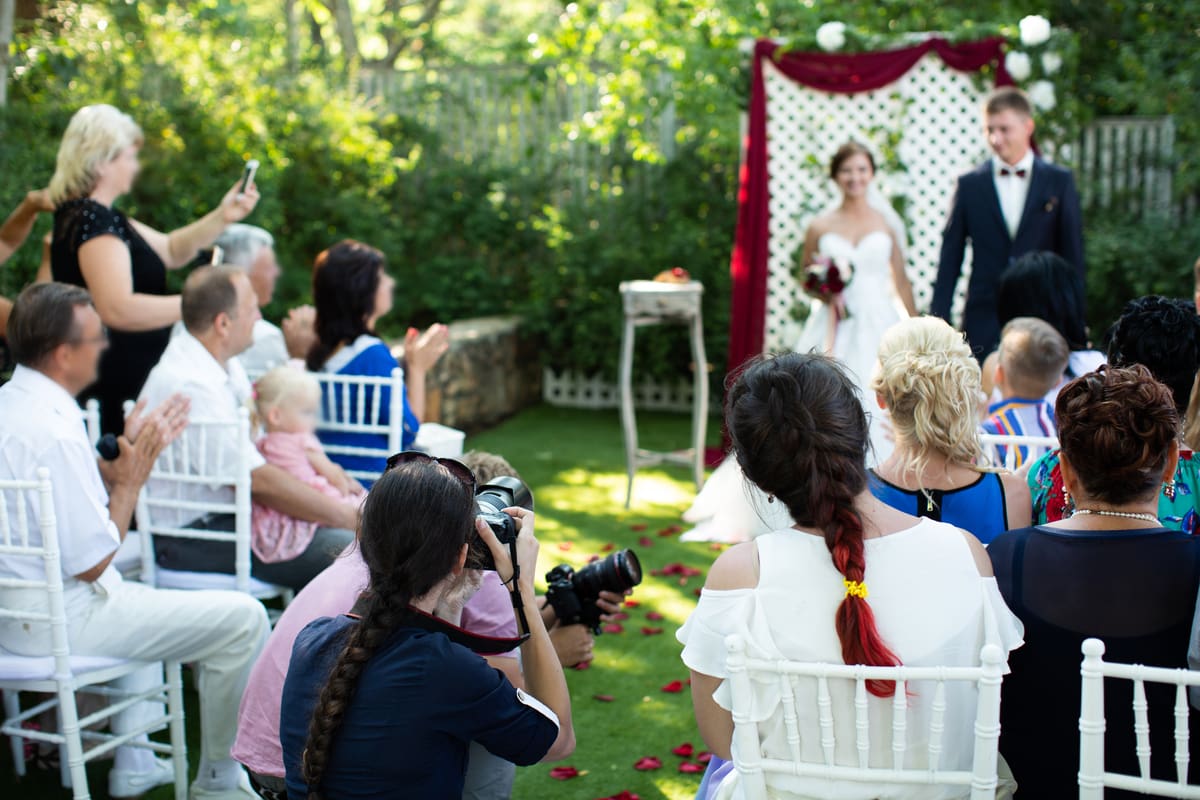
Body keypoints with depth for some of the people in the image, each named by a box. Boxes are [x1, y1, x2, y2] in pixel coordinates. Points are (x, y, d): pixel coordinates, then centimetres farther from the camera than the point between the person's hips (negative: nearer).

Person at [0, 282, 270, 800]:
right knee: (244, 619, -7)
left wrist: (129, 453, 8)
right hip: (56, 623, -10)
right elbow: (91, 563, -21)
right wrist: (132, 477, -11)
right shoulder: (54, 432, -24)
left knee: (143, 597, 38)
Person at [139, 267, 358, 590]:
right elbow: (259, 481, -23)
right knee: (345, 550, -23)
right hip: (195, 536, -10)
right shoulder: (188, 385, -23)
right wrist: (352, 517, -18)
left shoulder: (226, 364, 8)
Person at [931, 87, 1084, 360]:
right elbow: (950, 259, 5)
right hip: (983, 322, 0)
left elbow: (1072, 254, 6)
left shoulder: (1059, 181, 5)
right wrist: (938, 321, 0)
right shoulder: (969, 184, 5)